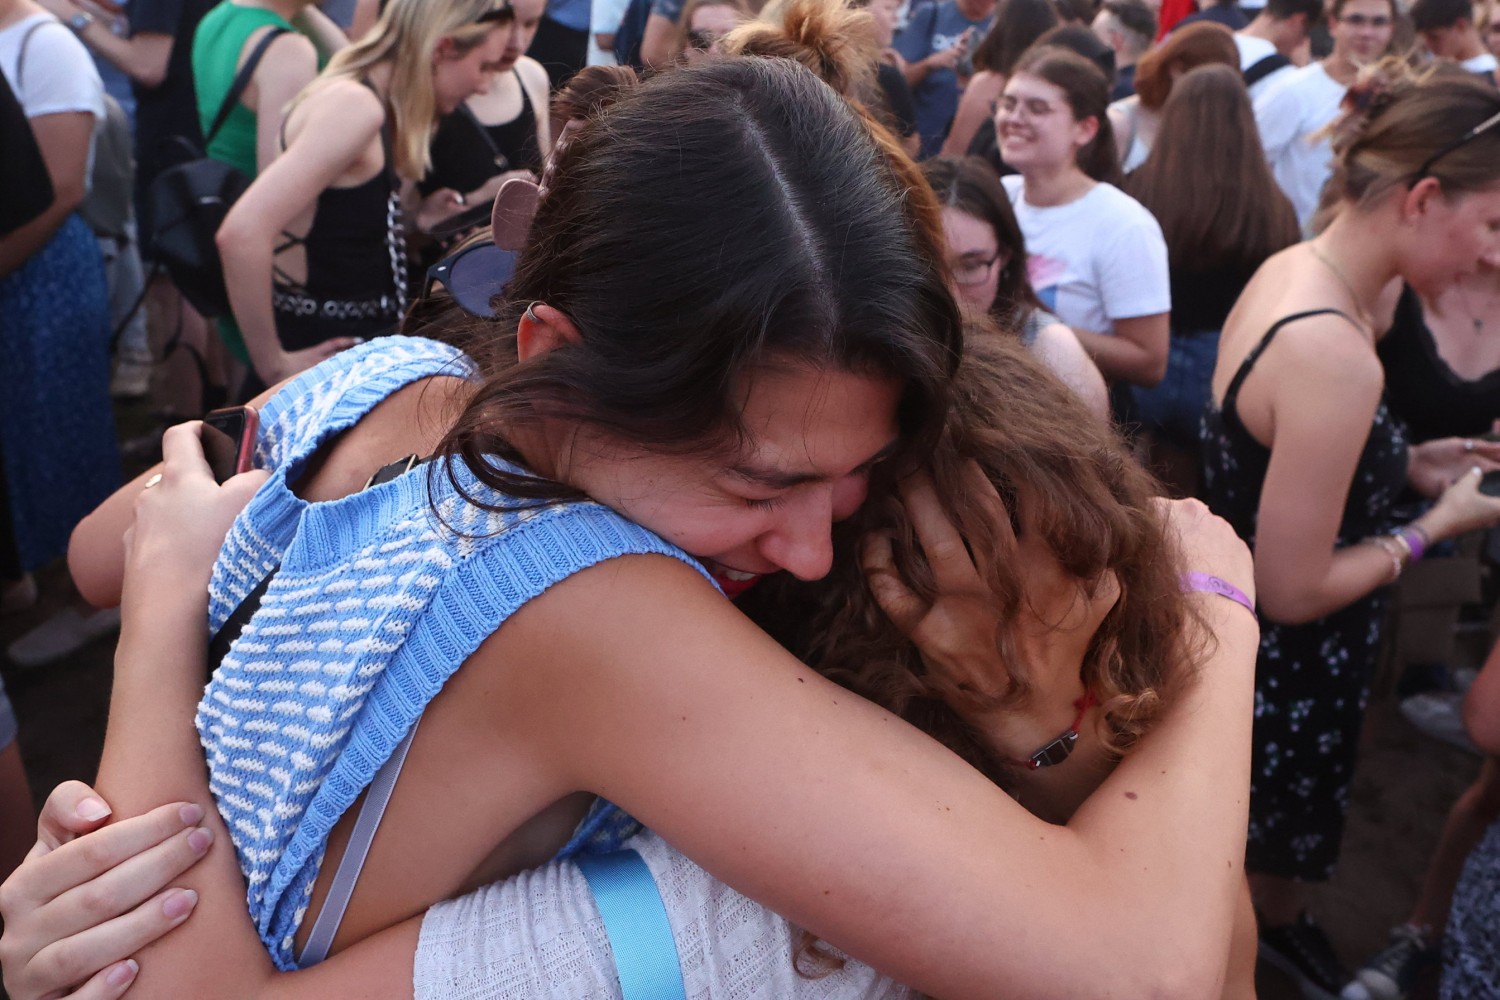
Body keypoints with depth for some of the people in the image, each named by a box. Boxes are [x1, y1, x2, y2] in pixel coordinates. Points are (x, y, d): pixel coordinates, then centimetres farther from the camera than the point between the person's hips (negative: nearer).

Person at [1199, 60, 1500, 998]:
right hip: (1288, 669, -9)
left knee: (1276, 830, 33)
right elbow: (1295, 589, -26)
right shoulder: (1334, 355, -33)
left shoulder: (1286, 270, -3)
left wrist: (1402, 464, 4)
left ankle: (1285, 922, 58)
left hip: (1234, 628, 9)